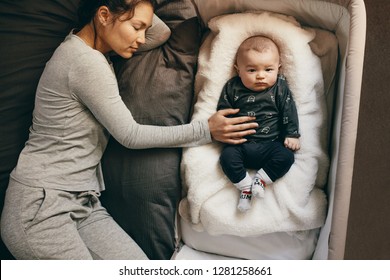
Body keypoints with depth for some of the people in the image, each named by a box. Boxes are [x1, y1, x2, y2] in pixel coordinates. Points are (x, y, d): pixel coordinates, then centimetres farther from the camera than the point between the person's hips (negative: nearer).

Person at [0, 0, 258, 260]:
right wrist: (206, 130, -10)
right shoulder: (86, 61, -17)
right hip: (41, 205, -9)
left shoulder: (91, 55, 12)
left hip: (83, 202, 9)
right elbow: (130, 135, -13)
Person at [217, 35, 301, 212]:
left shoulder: (280, 88, 1)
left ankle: (261, 179, -6)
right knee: (227, 156, -23)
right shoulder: (232, 88, 1)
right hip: (240, 144, 0)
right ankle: (245, 186, -7)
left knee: (286, 156, -22)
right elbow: (222, 111, 6)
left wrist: (292, 134, -3)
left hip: (270, 143, 0)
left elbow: (289, 112, 3)